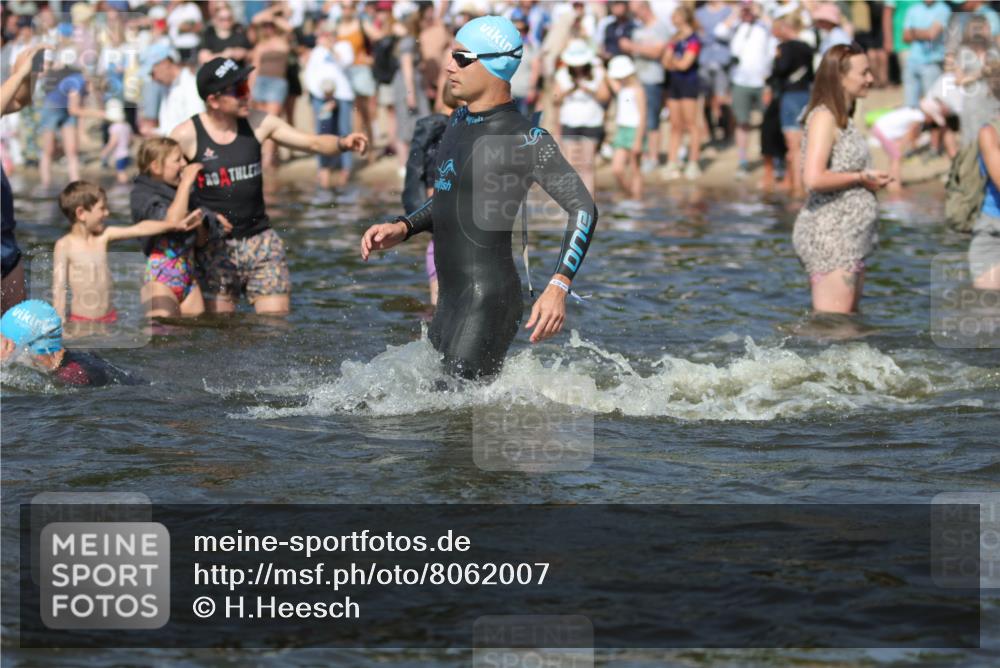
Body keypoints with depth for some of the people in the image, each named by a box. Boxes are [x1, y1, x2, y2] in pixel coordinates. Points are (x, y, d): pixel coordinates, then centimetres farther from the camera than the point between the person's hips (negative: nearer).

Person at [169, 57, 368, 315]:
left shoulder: (258, 124, 1)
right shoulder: (186, 136, -8)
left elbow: (313, 142, 5)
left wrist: (342, 143, -14)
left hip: (261, 242, 3)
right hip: (214, 248, -3)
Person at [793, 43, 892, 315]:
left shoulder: (842, 119, 16)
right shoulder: (823, 117, -14)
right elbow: (814, 178, -25)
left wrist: (870, 180, 8)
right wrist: (861, 178, -15)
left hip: (850, 237, 10)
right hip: (829, 234, -10)